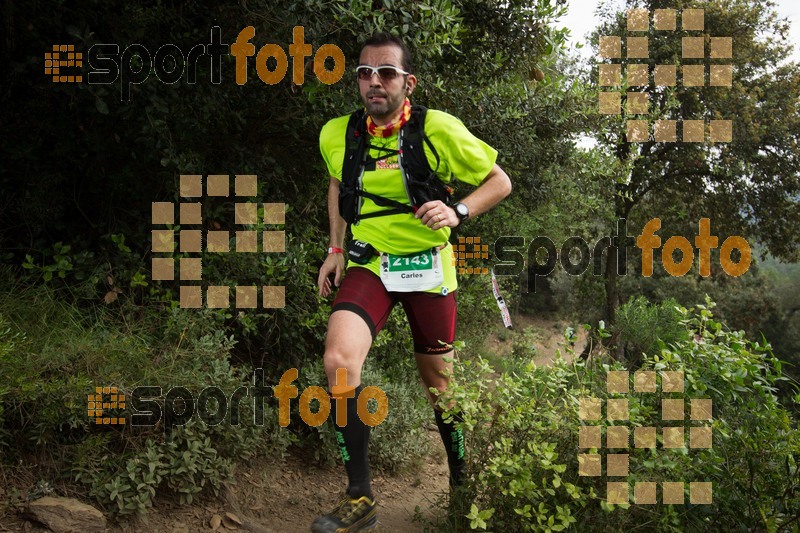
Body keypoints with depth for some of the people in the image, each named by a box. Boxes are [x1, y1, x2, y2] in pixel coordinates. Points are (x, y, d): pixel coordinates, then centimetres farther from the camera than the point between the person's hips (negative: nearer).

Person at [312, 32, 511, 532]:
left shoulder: (439, 129, -15)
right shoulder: (336, 134, -6)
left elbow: (500, 181, -6)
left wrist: (458, 212, -24)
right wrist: (336, 249, 10)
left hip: (428, 266, -1)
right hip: (368, 265, 2)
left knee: (436, 379, 10)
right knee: (338, 360, -23)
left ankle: (462, 473, 40)